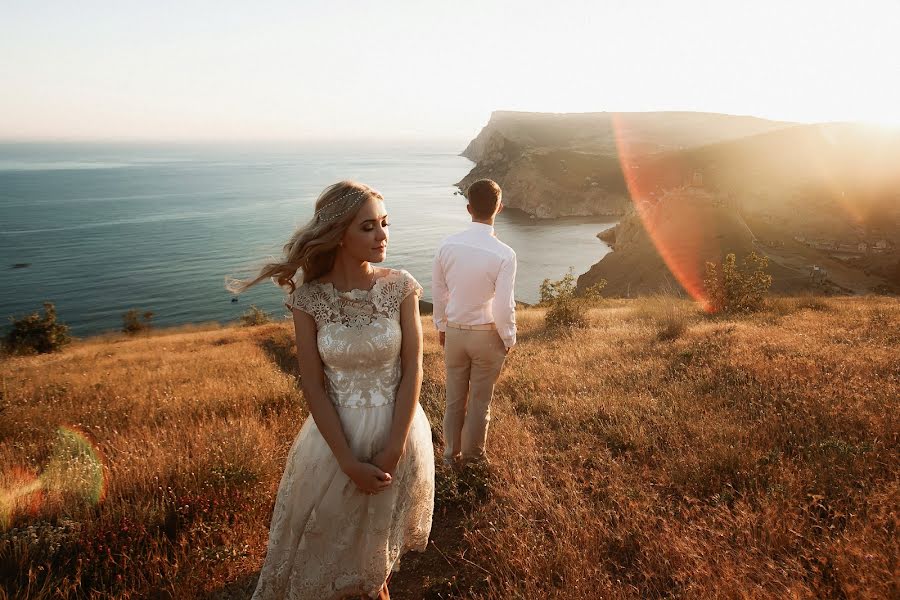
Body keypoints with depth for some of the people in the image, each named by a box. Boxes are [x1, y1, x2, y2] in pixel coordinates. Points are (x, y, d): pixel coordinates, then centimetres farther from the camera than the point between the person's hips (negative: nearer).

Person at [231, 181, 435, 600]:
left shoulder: (400, 287, -14)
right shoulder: (309, 297, -15)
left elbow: (413, 371, -11)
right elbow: (312, 385, -13)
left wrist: (393, 451, -14)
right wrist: (348, 461, -15)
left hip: (397, 429, 1)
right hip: (336, 433, -1)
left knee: (381, 530, 26)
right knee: (329, 536, 21)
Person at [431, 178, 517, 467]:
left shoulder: (447, 246, -10)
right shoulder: (504, 254, -21)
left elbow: (438, 291, 2)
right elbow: (504, 306, -17)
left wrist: (441, 326, 17)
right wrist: (509, 339, 0)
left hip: (454, 332, 3)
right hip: (488, 335, -3)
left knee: (454, 397, 19)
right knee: (480, 399, 16)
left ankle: (451, 453, 35)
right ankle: (472, 452, 34)